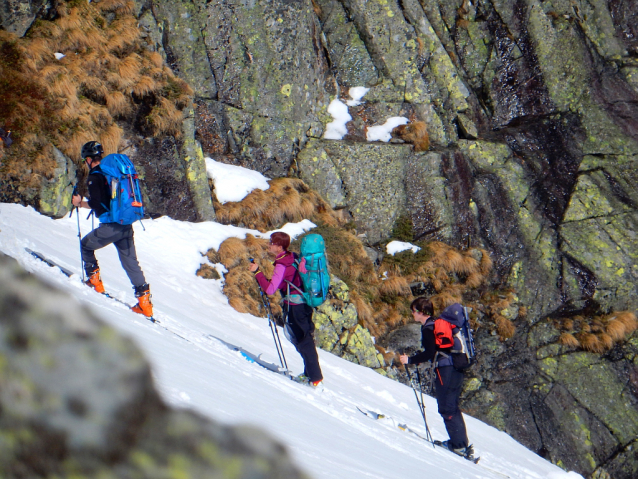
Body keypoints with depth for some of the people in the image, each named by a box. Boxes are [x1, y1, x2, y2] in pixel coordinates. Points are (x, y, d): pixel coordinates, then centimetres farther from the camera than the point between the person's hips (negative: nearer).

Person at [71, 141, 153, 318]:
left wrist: (80, 203, 1)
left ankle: (94, 280, 18)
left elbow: (96, 204, -17)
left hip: (110, 226, -7)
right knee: (130, 262, 10)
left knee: (86, 245, 19)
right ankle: (144, 301, 3)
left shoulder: (95, 176, -9)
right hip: (126, 226, 7)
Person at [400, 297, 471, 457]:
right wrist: (419, 359, 28)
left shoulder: (428, 328, -11)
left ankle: (459, 445, -5)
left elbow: (430, 352, -19)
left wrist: (410, 360, -11)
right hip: (456, 369, 10)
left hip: (445, 370, -10)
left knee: (446, 409, -4)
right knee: (453, 407, 16)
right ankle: (462, 443, 18)